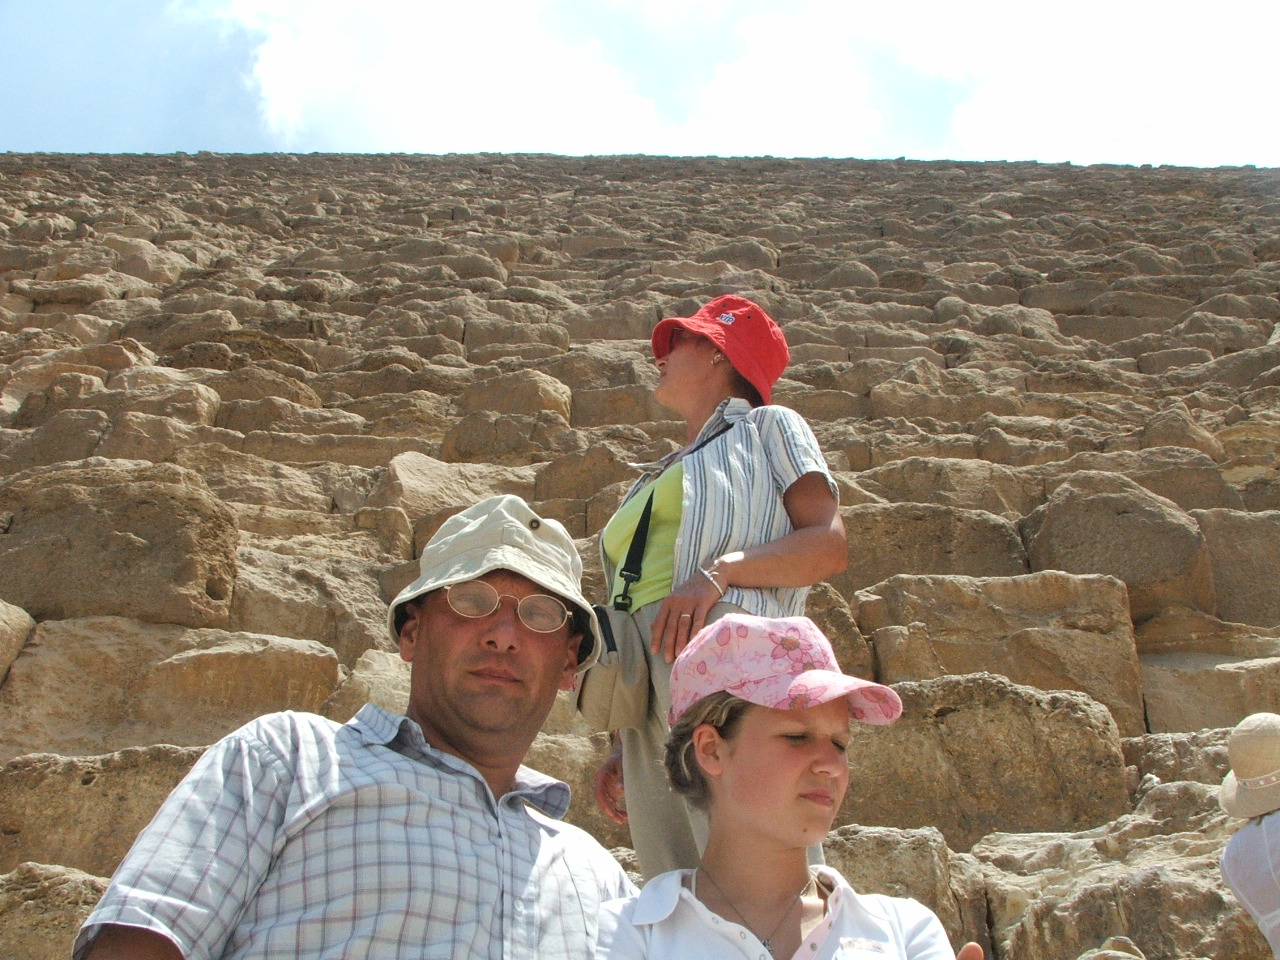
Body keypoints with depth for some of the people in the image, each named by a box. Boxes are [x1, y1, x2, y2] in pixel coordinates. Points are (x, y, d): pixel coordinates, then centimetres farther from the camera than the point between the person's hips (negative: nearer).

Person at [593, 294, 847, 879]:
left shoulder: (767, 425, 16)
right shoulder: (659, 480, 34)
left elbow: (830, 544, 0)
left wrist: (721, 570, -17)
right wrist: (621, 749, 18)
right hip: (650, 717, 7)